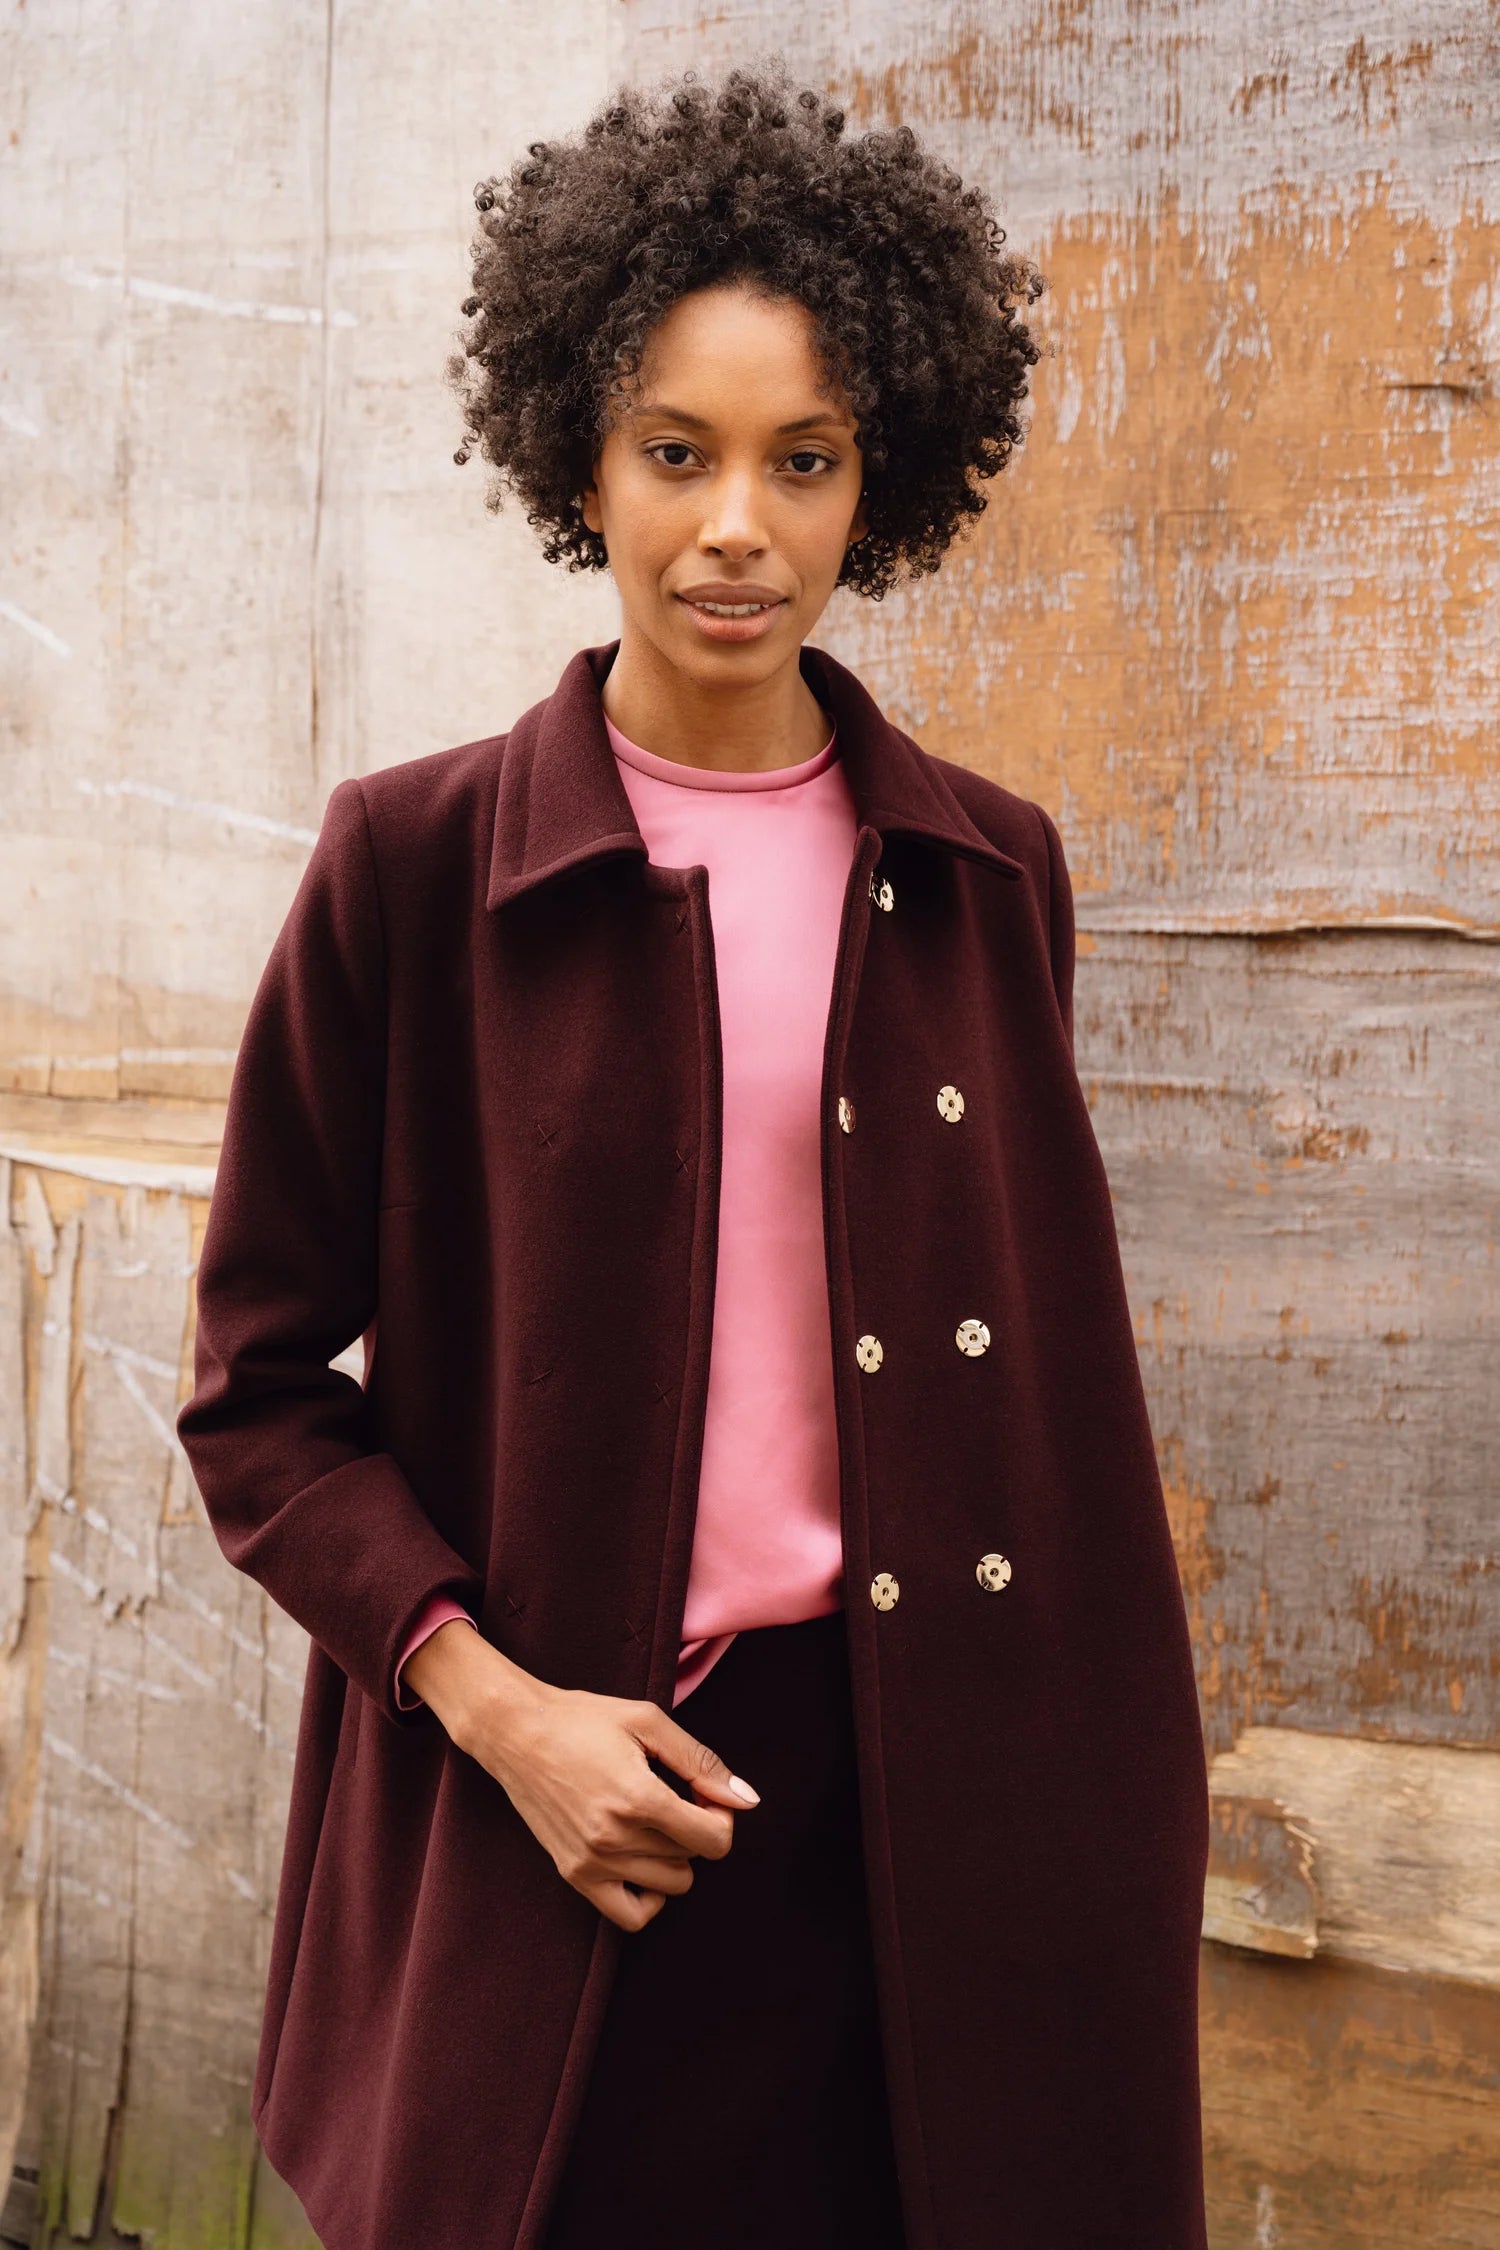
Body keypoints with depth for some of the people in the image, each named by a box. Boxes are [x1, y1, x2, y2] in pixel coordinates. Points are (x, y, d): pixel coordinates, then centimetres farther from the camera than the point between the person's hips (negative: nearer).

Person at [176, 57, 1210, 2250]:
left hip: (926, 1796, 2)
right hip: (549, 1815, -2)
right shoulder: (416, 863, -4)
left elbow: (1050, 1360, 12)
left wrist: (1094, 1780, 8)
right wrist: (494, 1702, -13)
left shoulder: (987, 874, 4)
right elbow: (262, 1389, -1)